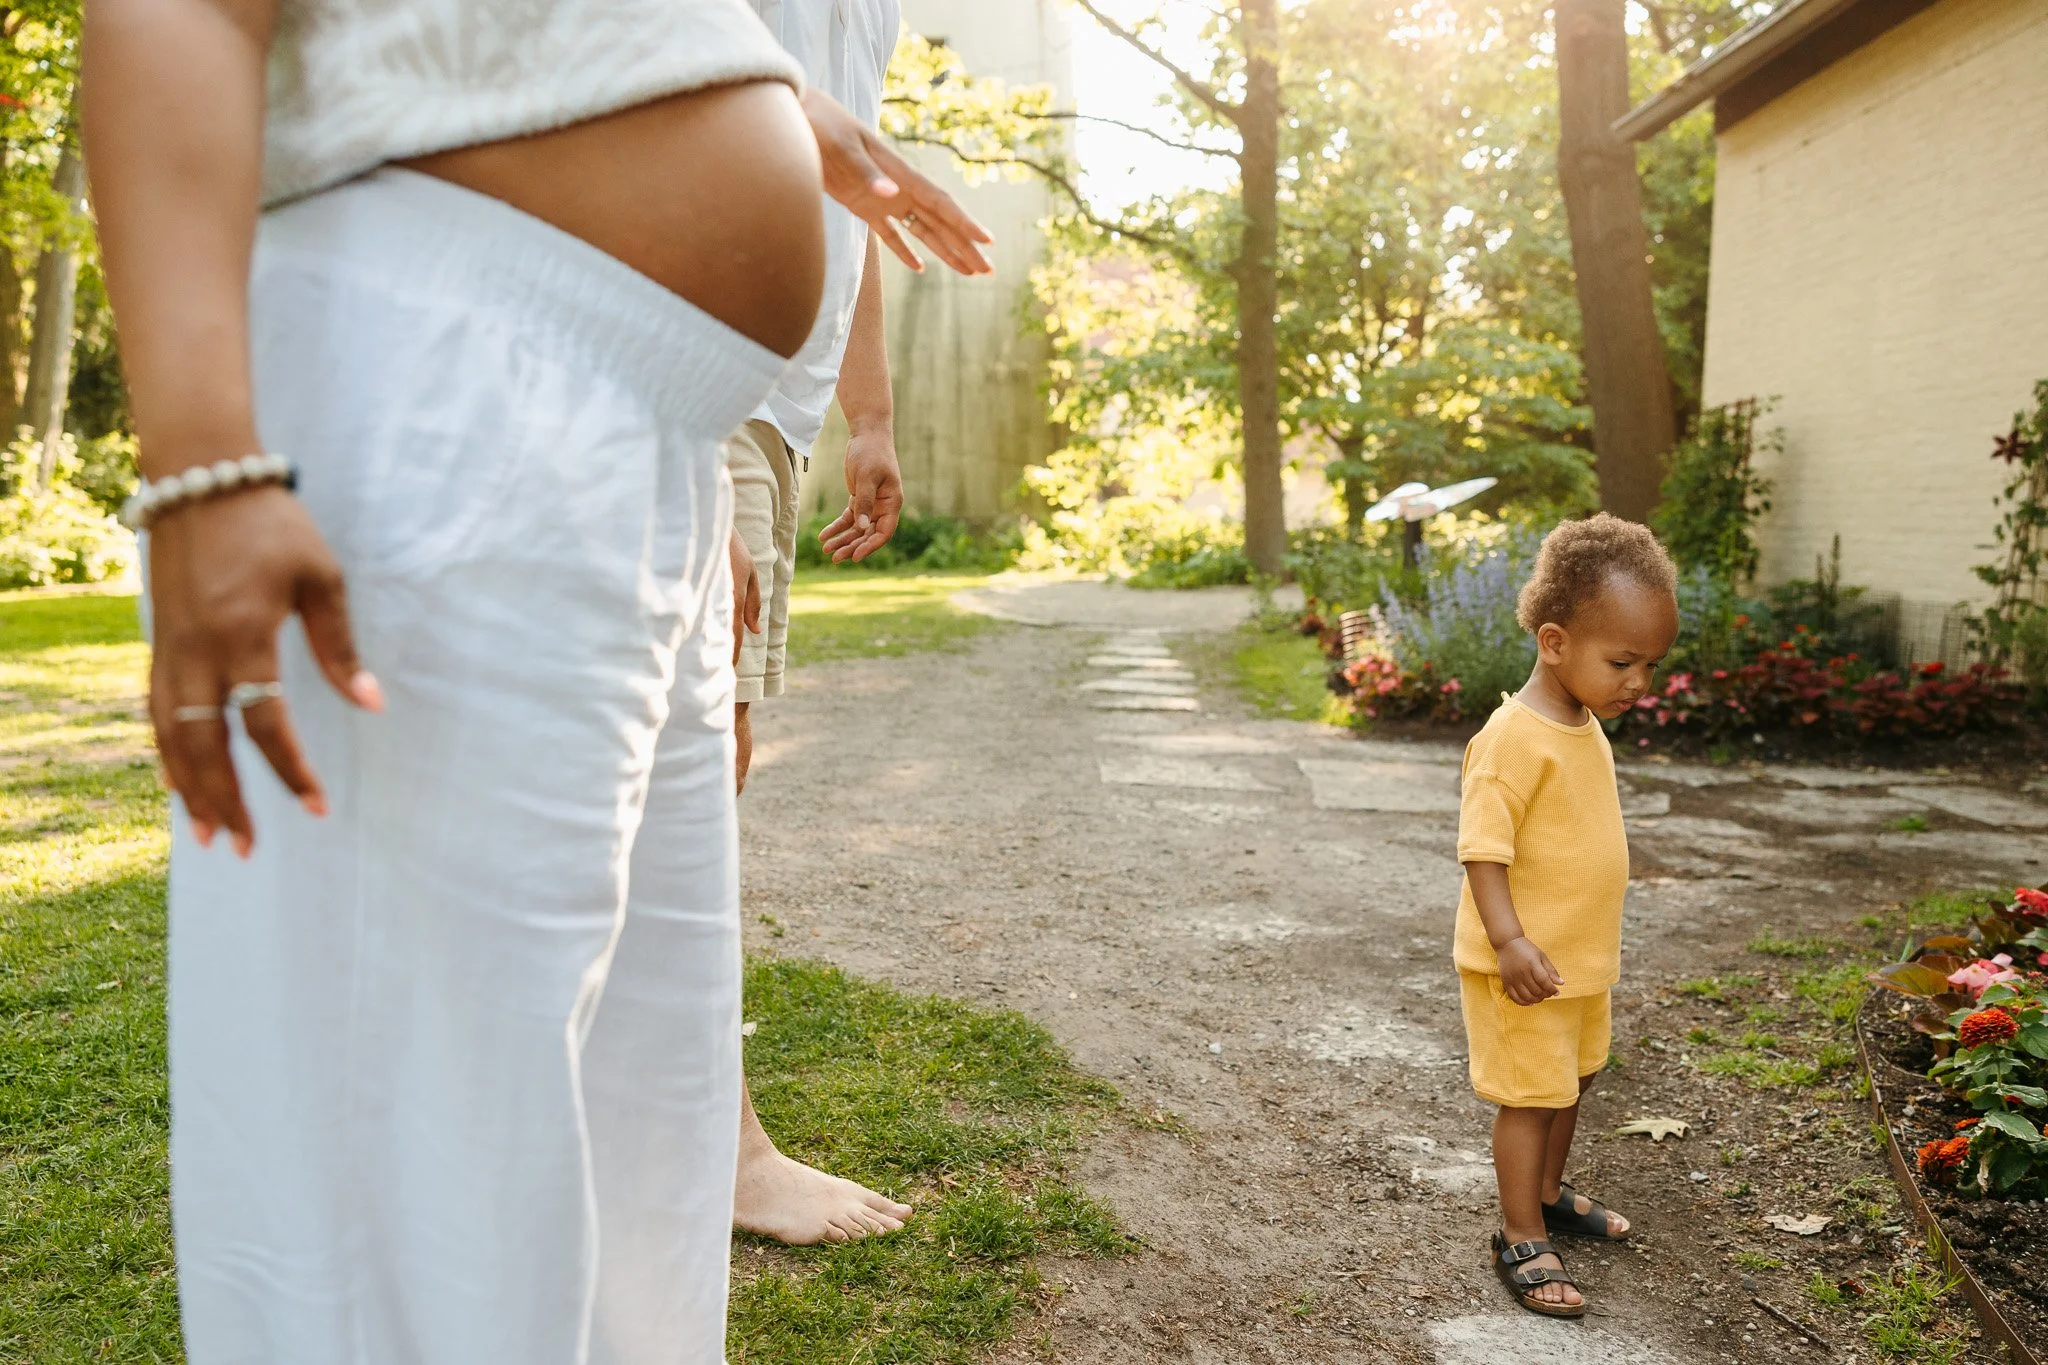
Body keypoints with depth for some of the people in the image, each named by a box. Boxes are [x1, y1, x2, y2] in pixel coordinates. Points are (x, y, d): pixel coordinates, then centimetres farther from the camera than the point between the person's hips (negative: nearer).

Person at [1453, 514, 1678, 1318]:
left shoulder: (1585, 728, 6)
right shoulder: (1516, 738, -24)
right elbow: (1482, 846, -26)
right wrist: (1509, 940, -33)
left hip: (1583, 957, 9)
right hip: (1528, 964, -9)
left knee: (1572, 1079, 23)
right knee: (1531, 1094, 1)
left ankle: (1548, 1193, 43)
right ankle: (1521, 1240, 16)